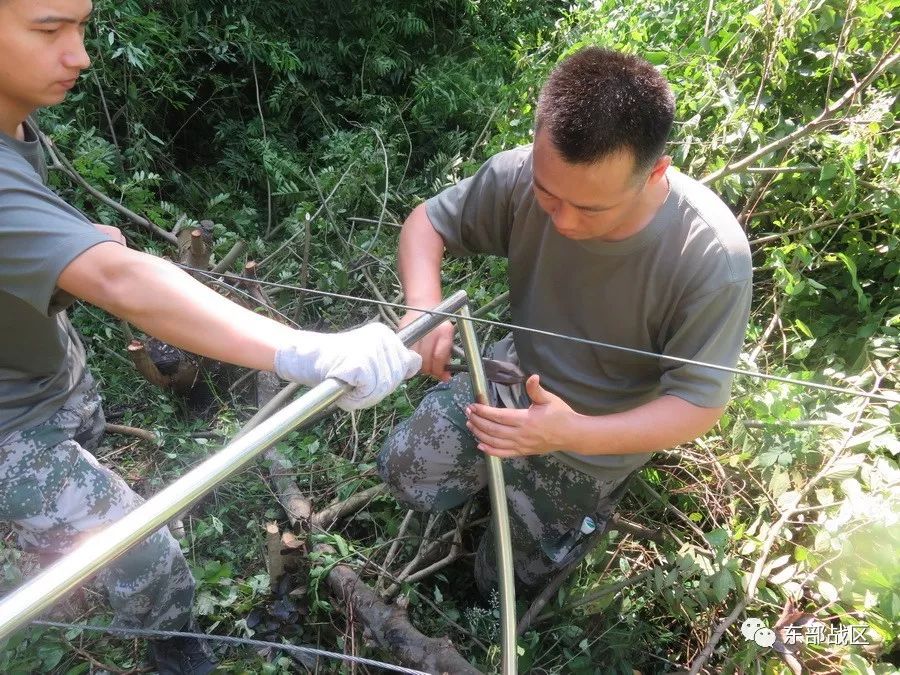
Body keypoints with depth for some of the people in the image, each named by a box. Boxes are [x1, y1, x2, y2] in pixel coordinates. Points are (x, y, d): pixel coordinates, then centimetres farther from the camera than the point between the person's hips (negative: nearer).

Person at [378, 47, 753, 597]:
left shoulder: (713, 258, -35)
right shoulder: (521, 174, -27)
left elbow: (700, 406, -26)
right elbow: (429, 220, -10)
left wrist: (572, 434, -43)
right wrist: (424, 306, -32)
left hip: (598, 436, -2)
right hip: (515, 377, 3)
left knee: (507, 582, 11)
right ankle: (508, 475, 23)